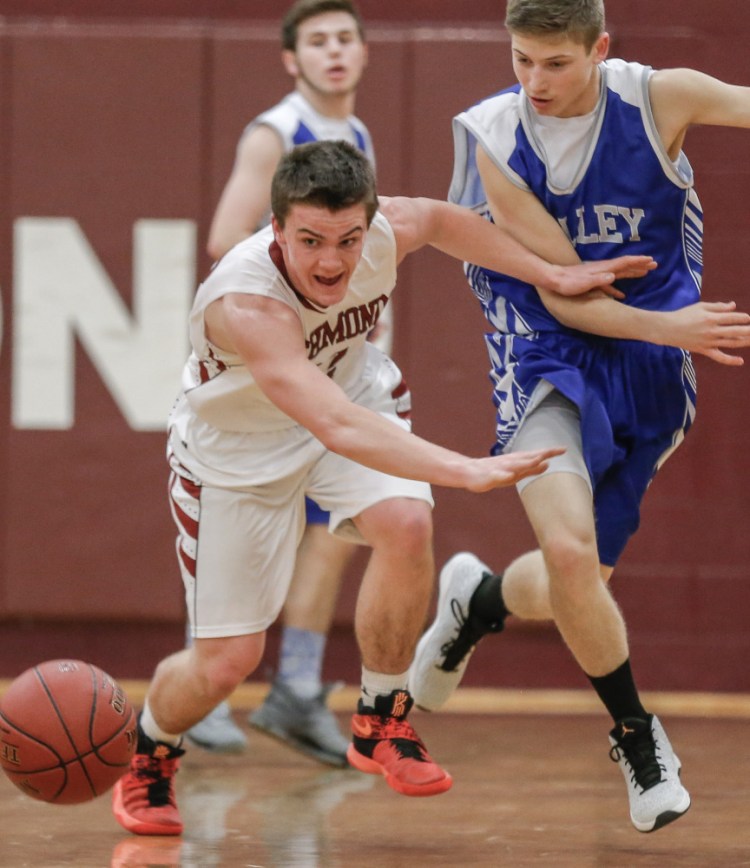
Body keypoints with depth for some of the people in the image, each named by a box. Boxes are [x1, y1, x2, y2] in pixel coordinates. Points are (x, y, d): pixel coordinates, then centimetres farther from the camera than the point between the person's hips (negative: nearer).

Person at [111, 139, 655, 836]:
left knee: (406, 524, -27)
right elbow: (337, 428, -55)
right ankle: (148, 754, 31)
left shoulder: (383, 232, -25)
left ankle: (380, 725, -5)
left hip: (353, 393, 4)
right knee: (226, 661, -4)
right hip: (236, 446, -4)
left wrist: (551, 276, 3)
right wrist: (467, 471, -64)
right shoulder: (245, 302, -43)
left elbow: (440, 218, 2)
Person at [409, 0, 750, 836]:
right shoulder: (493, 138, -14)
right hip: (549, 357, -2)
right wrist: (671, 328, -28)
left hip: (649, 369, 2)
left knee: (573, 585, 7)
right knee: (569, 553, -24)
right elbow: (563, 295, -14)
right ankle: (637, 737, -1)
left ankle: (480, 598, 45)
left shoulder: (656, 99, -11)